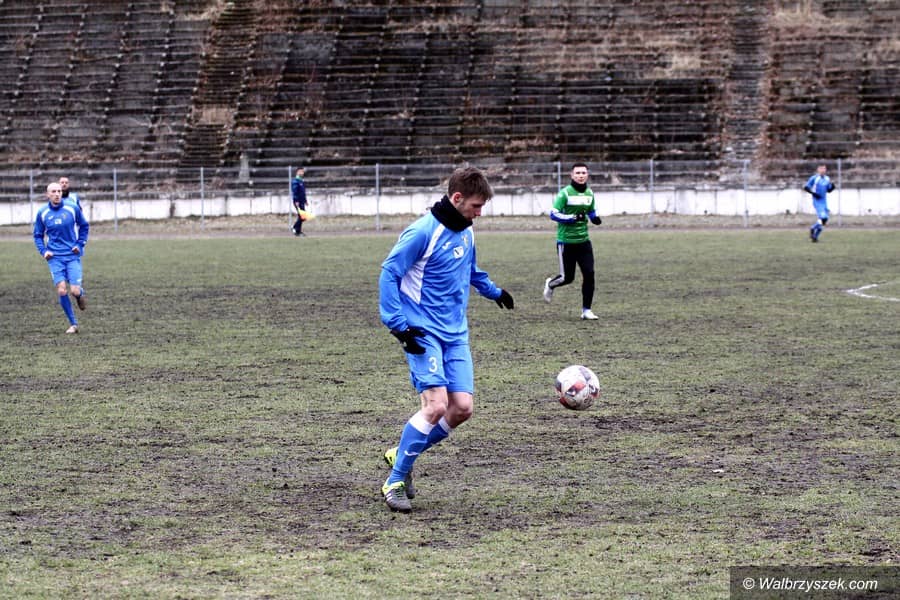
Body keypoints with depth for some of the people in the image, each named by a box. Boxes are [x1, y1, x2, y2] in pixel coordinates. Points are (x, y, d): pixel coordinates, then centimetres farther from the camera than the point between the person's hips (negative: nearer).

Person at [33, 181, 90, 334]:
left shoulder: (72, 208, -3)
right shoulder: (42, 213, 0)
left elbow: (84, 226, 11)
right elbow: (38, 235, 12)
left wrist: (80, 244, 1)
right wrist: (44, 251, -4)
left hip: (73, 256, -1)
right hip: (55, 258, 1)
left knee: (75, 291, -11)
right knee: (62, 291, -10)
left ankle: (80, 294, 29)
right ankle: (73, 324, 5)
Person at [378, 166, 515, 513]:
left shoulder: (465, 233, 10)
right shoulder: (424, 232, -15)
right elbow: (389, 273, -12)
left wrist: (494, 292, 42)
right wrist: (397, 324, -18)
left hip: (455, 334, 8)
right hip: (423, 334, -8)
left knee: (462, 407, -2)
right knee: (436, 405, -19)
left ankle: (402, 455, 19)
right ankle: (395, 481, -4)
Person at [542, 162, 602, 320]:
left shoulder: (589, 194, 7)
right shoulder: (565, 193, -11)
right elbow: (553, 214, -14)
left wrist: (595, 218, 0)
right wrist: (573, 218, -25)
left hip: (583, 240, 5)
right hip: (566, 241, -5)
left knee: (589, 274, -7)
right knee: (567, 277, 0)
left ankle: (586, 310, 3)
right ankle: (550, 284, 36)